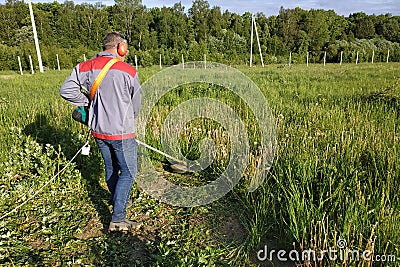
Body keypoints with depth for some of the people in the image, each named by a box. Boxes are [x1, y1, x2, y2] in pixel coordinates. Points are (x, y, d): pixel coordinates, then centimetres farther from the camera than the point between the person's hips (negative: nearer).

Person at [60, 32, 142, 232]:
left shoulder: (86, 67, 0)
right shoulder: (128, 71, -11)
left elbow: (66, 90, -3)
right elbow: (136, 104, -1)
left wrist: (87, 102, 6)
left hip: (98, 130, 6)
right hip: (121, 132, -5)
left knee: (111, 168, 22)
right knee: (128, 171, 4)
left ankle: (119, 203, 42)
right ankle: (117, 219, 2)